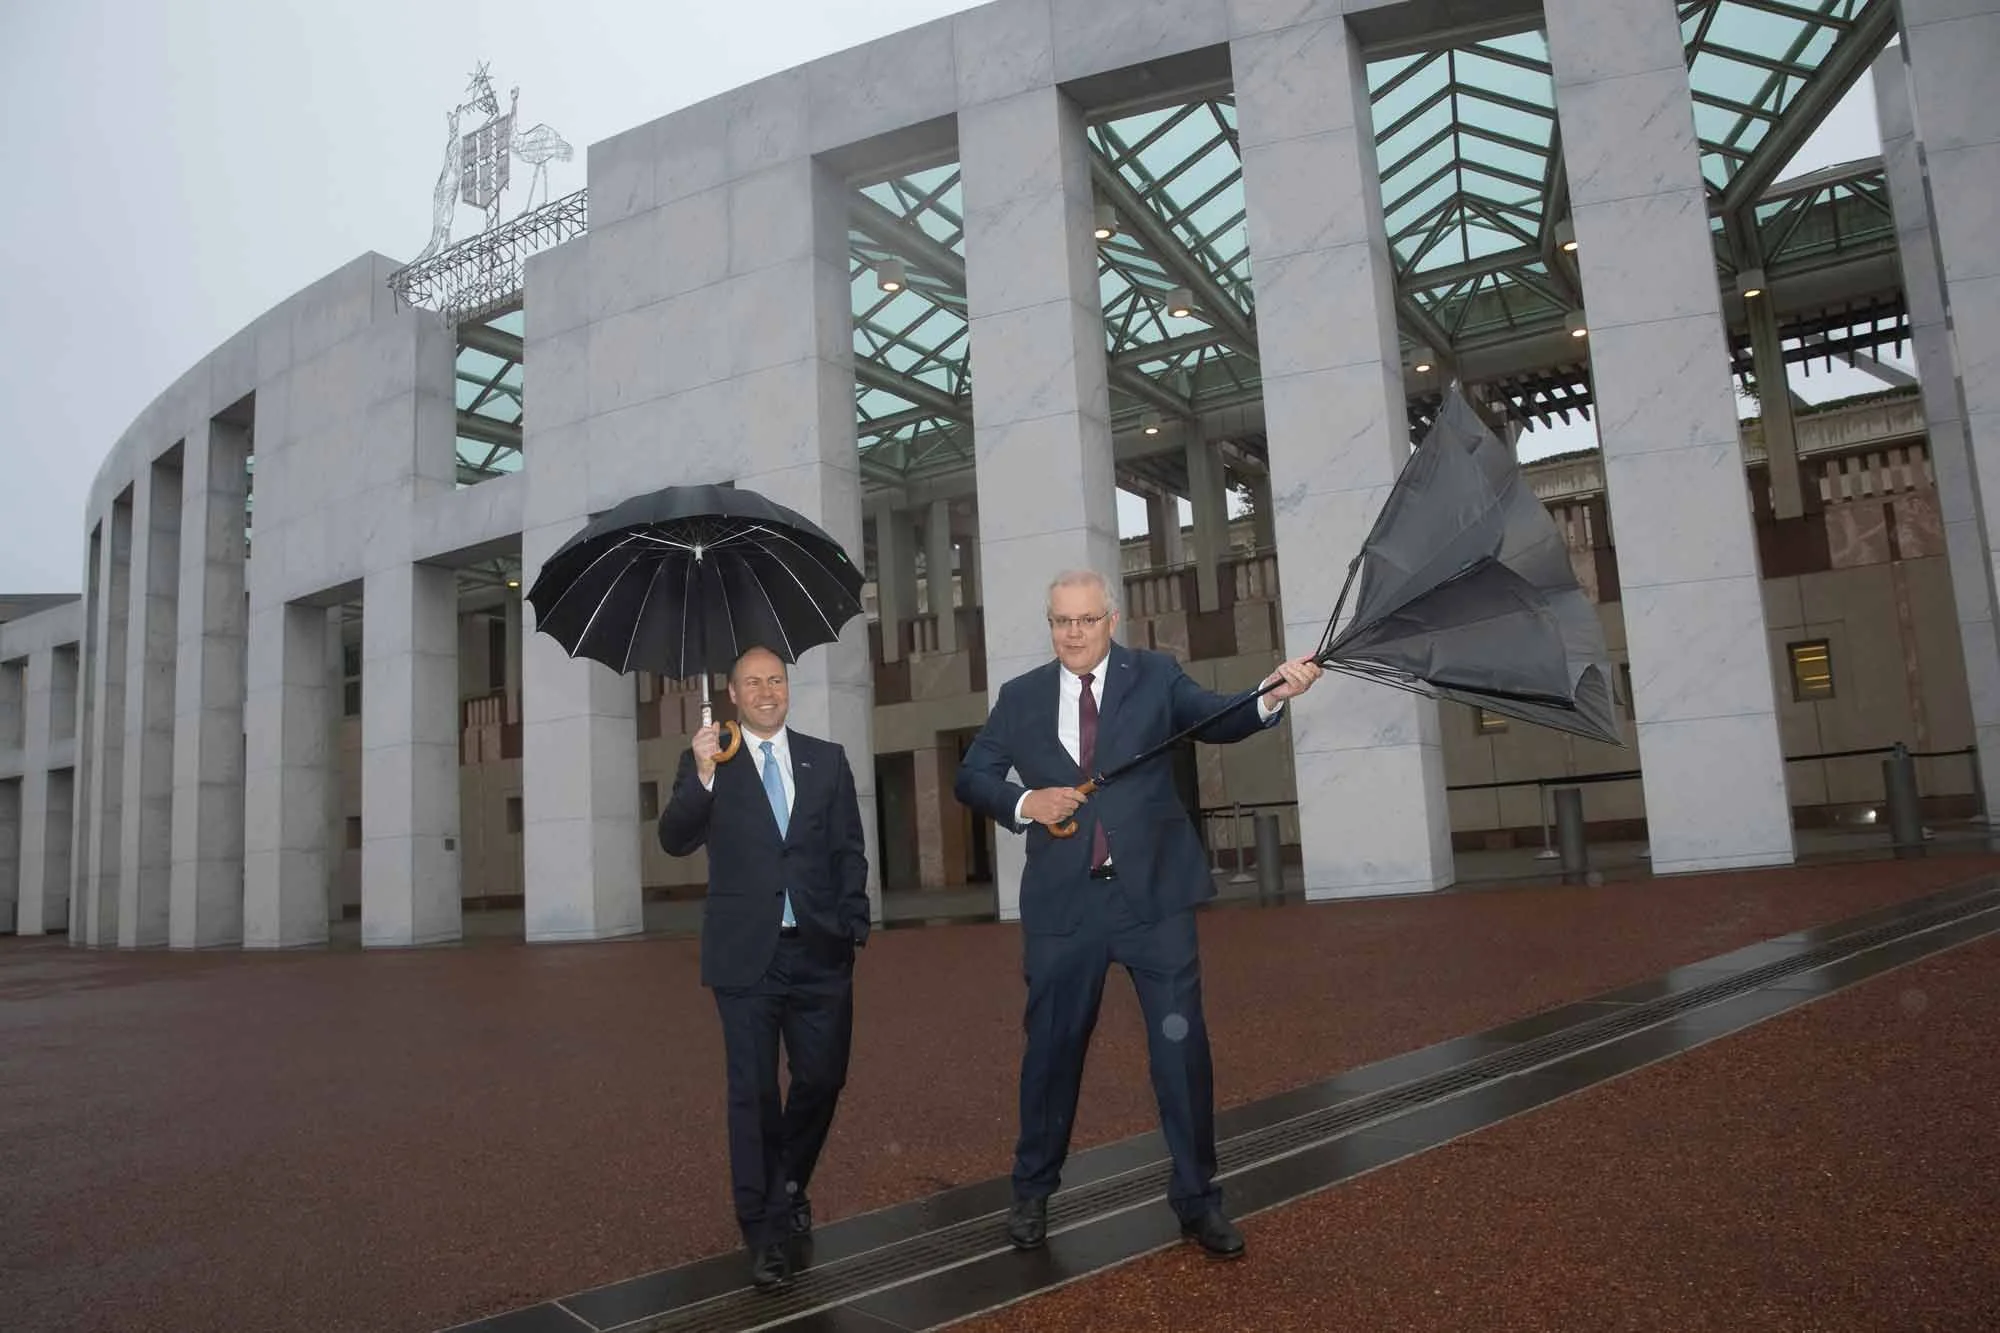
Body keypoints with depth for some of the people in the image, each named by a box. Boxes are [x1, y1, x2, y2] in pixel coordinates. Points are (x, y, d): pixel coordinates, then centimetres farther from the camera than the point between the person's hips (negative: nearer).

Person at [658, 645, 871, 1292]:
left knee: (822, 1079, 8)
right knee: (754, 1093, 3)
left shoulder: (827, 759, 9)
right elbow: (675, 840, -7)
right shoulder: (706, 761, 4)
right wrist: (702, 777, -22)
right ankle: (765, 1230, 16)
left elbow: (849, 849, 10)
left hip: (820, 951, 2)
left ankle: (788, 1185, 36)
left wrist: (855, 922, 1)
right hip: (746, 954, -2)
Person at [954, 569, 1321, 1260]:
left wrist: (1271, 697, -31)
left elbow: (1218, 720, -10)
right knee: (1052, 1047, 11)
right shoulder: (1020, 697, 7)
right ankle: (1031, 1192, 31)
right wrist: (1023, 802, -11)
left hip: (1154, 892, -1)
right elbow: (972, 777, 9)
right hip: (1062, 900, 1)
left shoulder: (1155, 675, 3)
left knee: (1182, 1044, 4)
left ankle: (1196, 1197, 22)